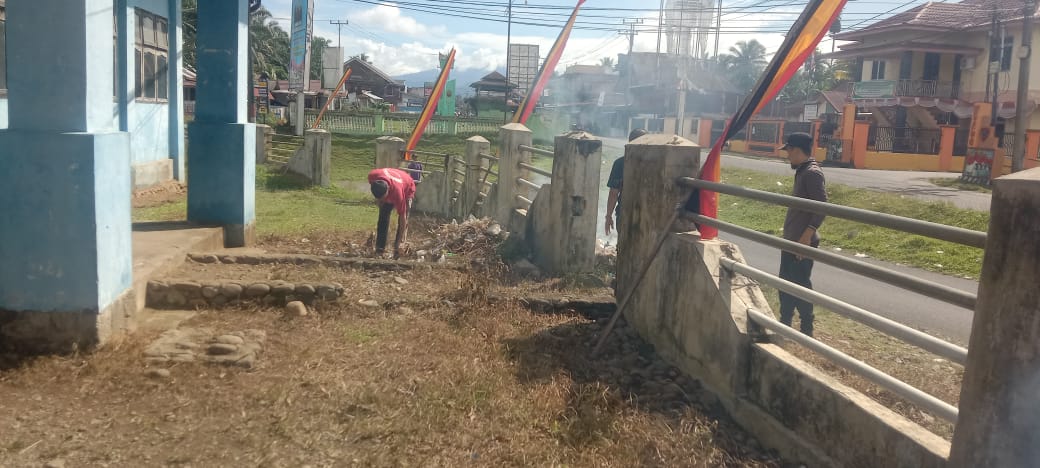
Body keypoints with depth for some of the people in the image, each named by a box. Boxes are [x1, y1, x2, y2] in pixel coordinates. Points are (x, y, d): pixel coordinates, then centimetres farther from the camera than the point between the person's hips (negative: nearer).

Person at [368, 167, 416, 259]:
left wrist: (400, 241, -39)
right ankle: (380, 249, -1)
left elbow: (402, 216, -40)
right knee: (383, 216, -4)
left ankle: (398, 250, -13)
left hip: (407, 189, -5)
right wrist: (379, 199, -8)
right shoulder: (372, 176, -38)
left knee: (404, 219, -17)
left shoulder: (397, 191, -47)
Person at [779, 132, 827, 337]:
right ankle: (785, 323, 26)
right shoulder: (802, 172, 14)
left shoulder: (812, 173, -16)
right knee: (786, 281, 16)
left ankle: (806, 329, 6)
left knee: (800, 283, -4)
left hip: (803, 242, -10)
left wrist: (806, 236, -26)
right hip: (792, 240, 10)